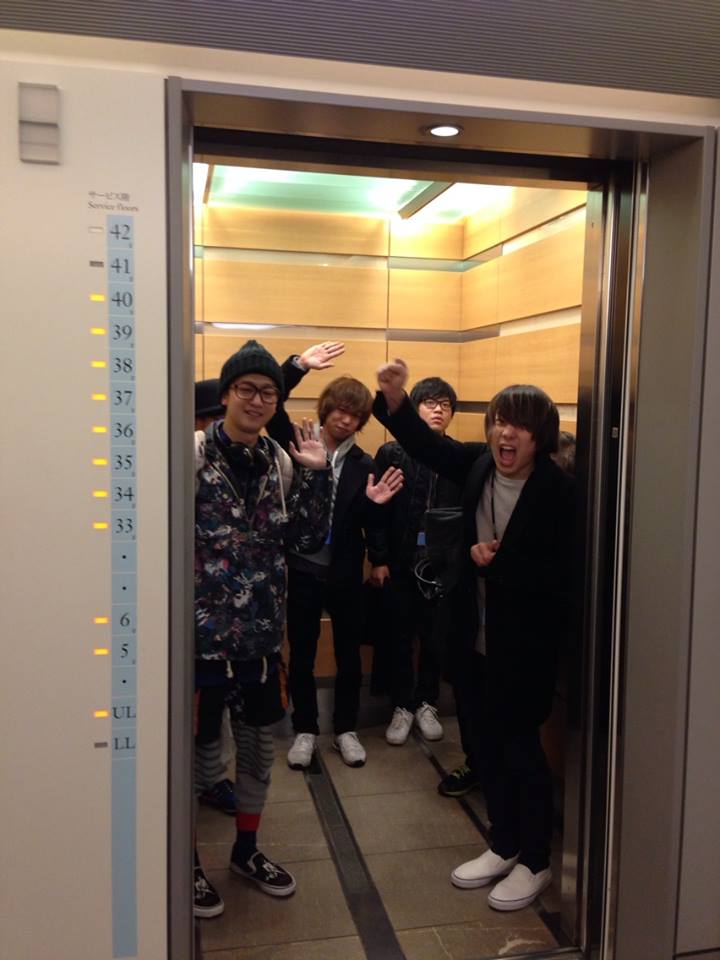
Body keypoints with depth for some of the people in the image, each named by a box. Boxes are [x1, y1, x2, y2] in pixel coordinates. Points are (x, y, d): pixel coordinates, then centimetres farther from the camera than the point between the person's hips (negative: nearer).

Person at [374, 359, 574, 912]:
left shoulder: (557, 490, -19)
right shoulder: (479, 465, -1)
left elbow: (558, 574, -21)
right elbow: (428, 445, 1)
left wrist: (495, 562, -19)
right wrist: (395, 399, -16)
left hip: (529, 640, -6)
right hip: (483, 634, 6)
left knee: (520, 744, 5)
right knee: (489, 741, 17)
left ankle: (535, 863, 27)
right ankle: (504, 846, 37)